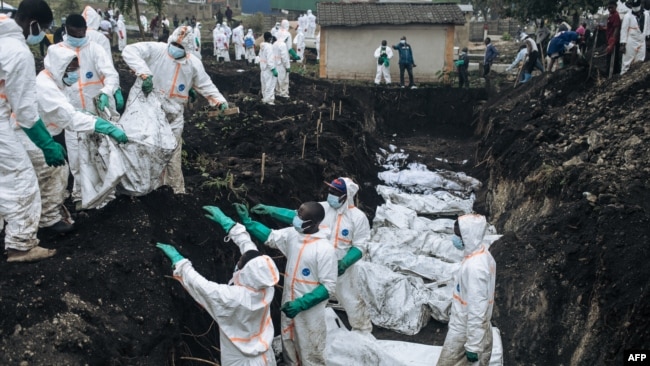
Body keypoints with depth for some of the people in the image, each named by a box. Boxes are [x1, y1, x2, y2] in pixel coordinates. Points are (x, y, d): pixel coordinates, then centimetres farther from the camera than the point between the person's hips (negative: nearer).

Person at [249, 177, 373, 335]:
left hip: (341, 268, -3)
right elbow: (295, 216, -12)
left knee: (351, 300, 9)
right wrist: (269, 210, -22)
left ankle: (363, 330, 35)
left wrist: (345, 263, -27)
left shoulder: (358, 217, -15)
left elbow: (359, 247, -12)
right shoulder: (322, 208, -8)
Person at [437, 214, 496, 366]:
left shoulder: (474, 267, -30)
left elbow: (477, 311, -26)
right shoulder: (483, 253, -1)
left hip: (465, 331, -9)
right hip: (480, 328, 9)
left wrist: (473, 346, -20)